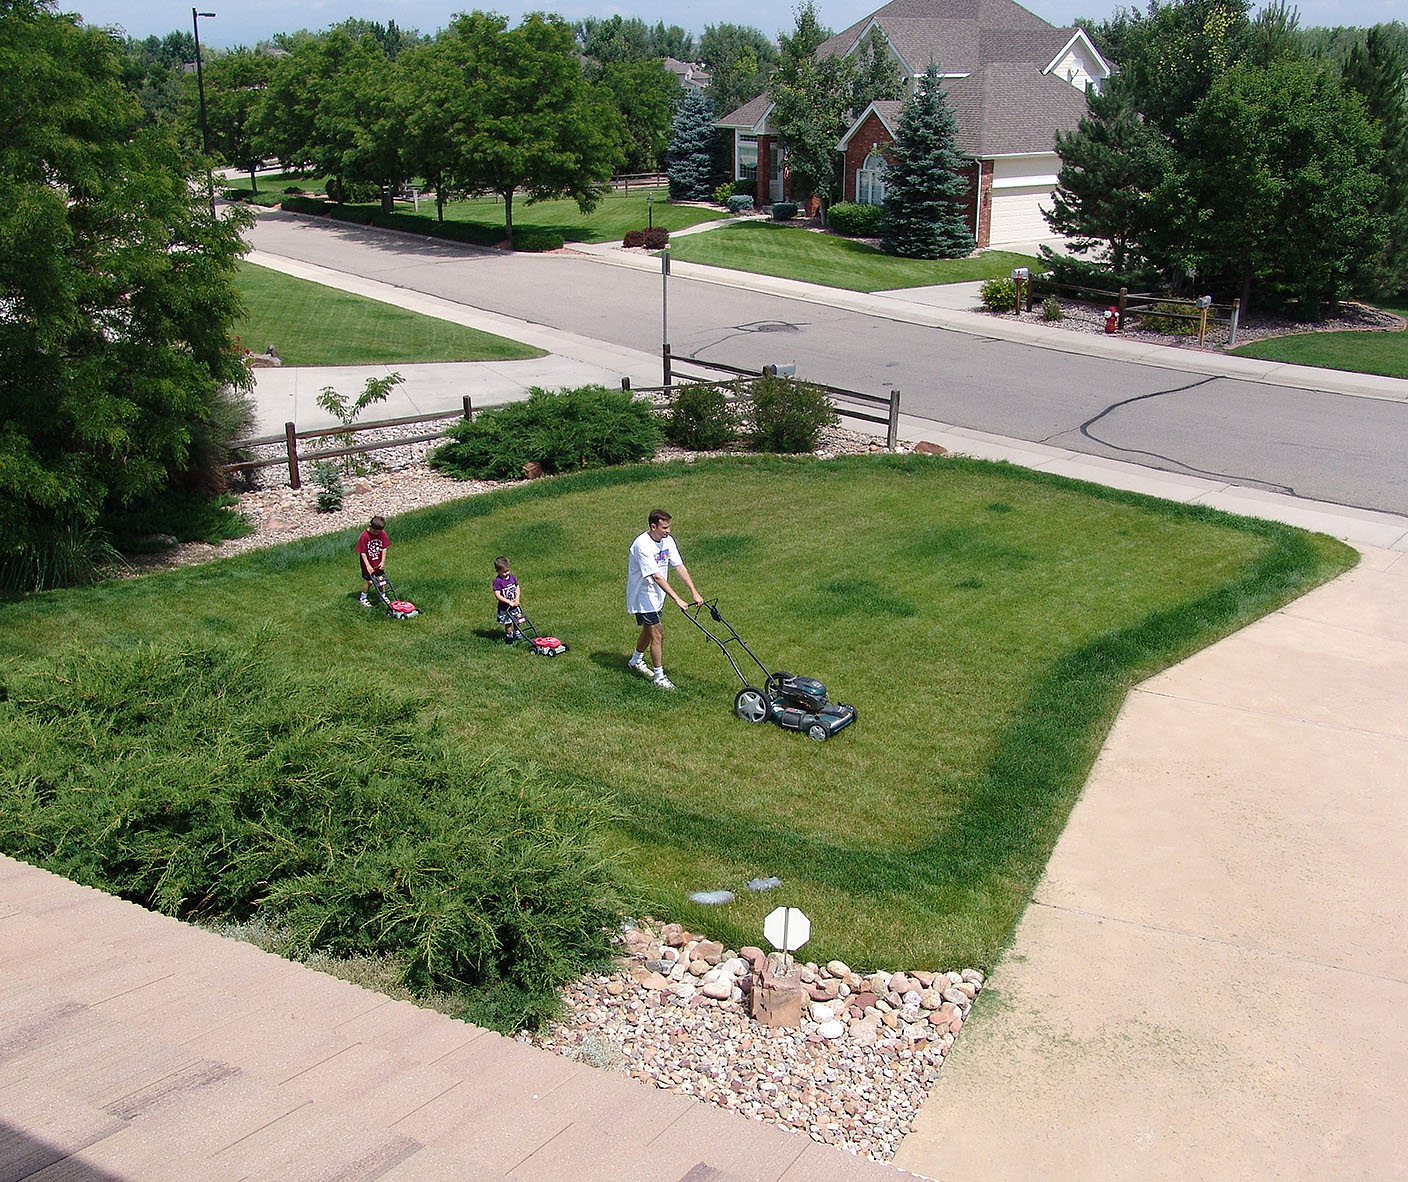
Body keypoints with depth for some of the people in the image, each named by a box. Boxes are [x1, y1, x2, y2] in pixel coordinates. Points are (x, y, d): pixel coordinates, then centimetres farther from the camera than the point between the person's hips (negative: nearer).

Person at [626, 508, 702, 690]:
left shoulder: (667, 540, -5)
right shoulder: (643, 545, -28)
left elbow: (680, 566, -5)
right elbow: (656, 576, -32)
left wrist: (694, 592, -12)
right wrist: (677, 599, -34)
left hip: (656, 594, 8)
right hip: (642, 595, -8)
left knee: (649, 629, 23)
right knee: (658, 633, -8)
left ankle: (636, 661, 46)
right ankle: (659, 676, 3)